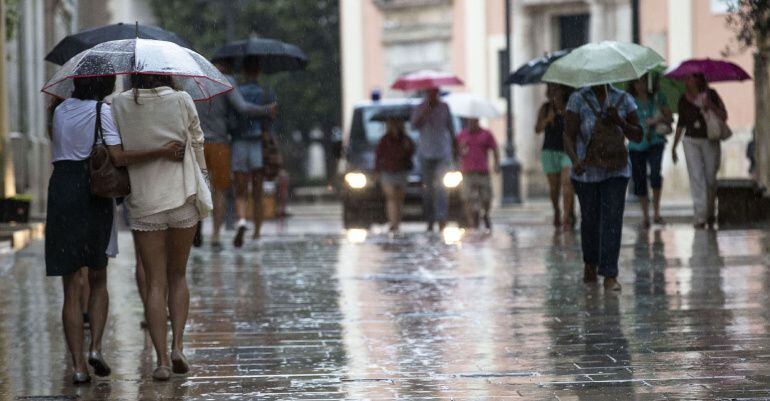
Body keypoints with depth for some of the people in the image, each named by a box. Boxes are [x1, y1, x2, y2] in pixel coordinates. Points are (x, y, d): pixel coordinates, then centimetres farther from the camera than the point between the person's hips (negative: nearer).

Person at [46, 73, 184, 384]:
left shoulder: (60, 111, 10)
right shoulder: (103, 111, -5)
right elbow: (118, 157, -16)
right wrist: (161, 152, -19)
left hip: (60, 192, 3)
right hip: (95, 194, -3)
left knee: (72, 288, 4)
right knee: (98, 279, 16)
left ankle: (78, 366, -1)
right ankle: (95, 347, -1)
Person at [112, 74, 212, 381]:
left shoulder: (120, 105, -6)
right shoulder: (182, 102, -6)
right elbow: (197, 142, 6)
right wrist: (201, 176, 22)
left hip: (144, 203, 0)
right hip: (184, 198, 0)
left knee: (155, 283, 5)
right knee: (178, 275, 17)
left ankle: (162, 360, -3)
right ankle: (178, 346, 2)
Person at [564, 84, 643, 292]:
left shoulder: (623, 99, 4)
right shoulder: (578, 99, -2)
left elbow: (637, 136, 7)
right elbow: (569, 136, -9)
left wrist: (620, 122, -12)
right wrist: (575, 160, -27)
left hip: (616, 171, 1)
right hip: (587, 171, 0)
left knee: (612, 219, -10)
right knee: (590, 219, 11)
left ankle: (610, 276, -12)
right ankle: (590, 264, 37)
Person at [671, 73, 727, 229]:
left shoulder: (710, 95, -3)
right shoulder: (684, 100, 6)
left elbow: (724, 116, -4)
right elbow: (681, 124, 16)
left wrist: (711, 106, -21)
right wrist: (674, 146, 15)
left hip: (710, 141, -2)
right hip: (691, 141, 2)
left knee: (710, 179, 3)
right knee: (696, 178, -9)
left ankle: (710, 212, 24)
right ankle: (700, 217, -12)